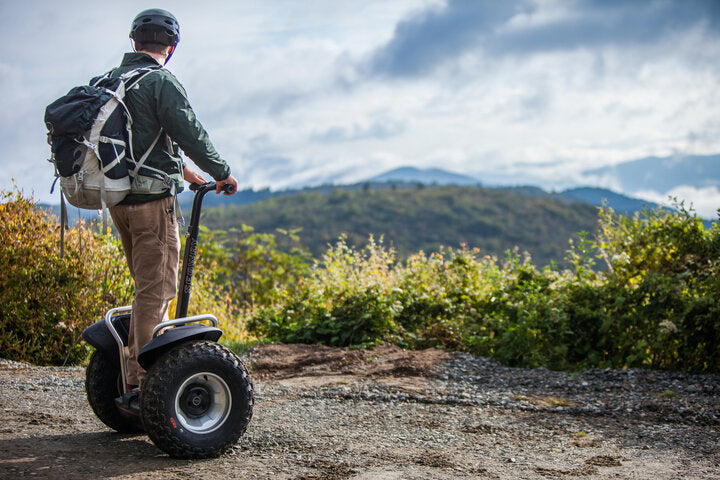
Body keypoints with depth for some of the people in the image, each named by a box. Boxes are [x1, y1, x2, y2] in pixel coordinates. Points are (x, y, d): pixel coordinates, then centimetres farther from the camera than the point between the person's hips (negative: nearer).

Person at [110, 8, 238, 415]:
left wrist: (182, 169, 34)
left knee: (148, 287, 17)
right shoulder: (160, 81, -10)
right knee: (156, 291, -7)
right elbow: (190, 133, -13)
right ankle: (145, 390, -8)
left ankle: (137, 378, 19)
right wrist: (222, 172, 3)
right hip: (151, 199, -9)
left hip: (118, 197, 9)